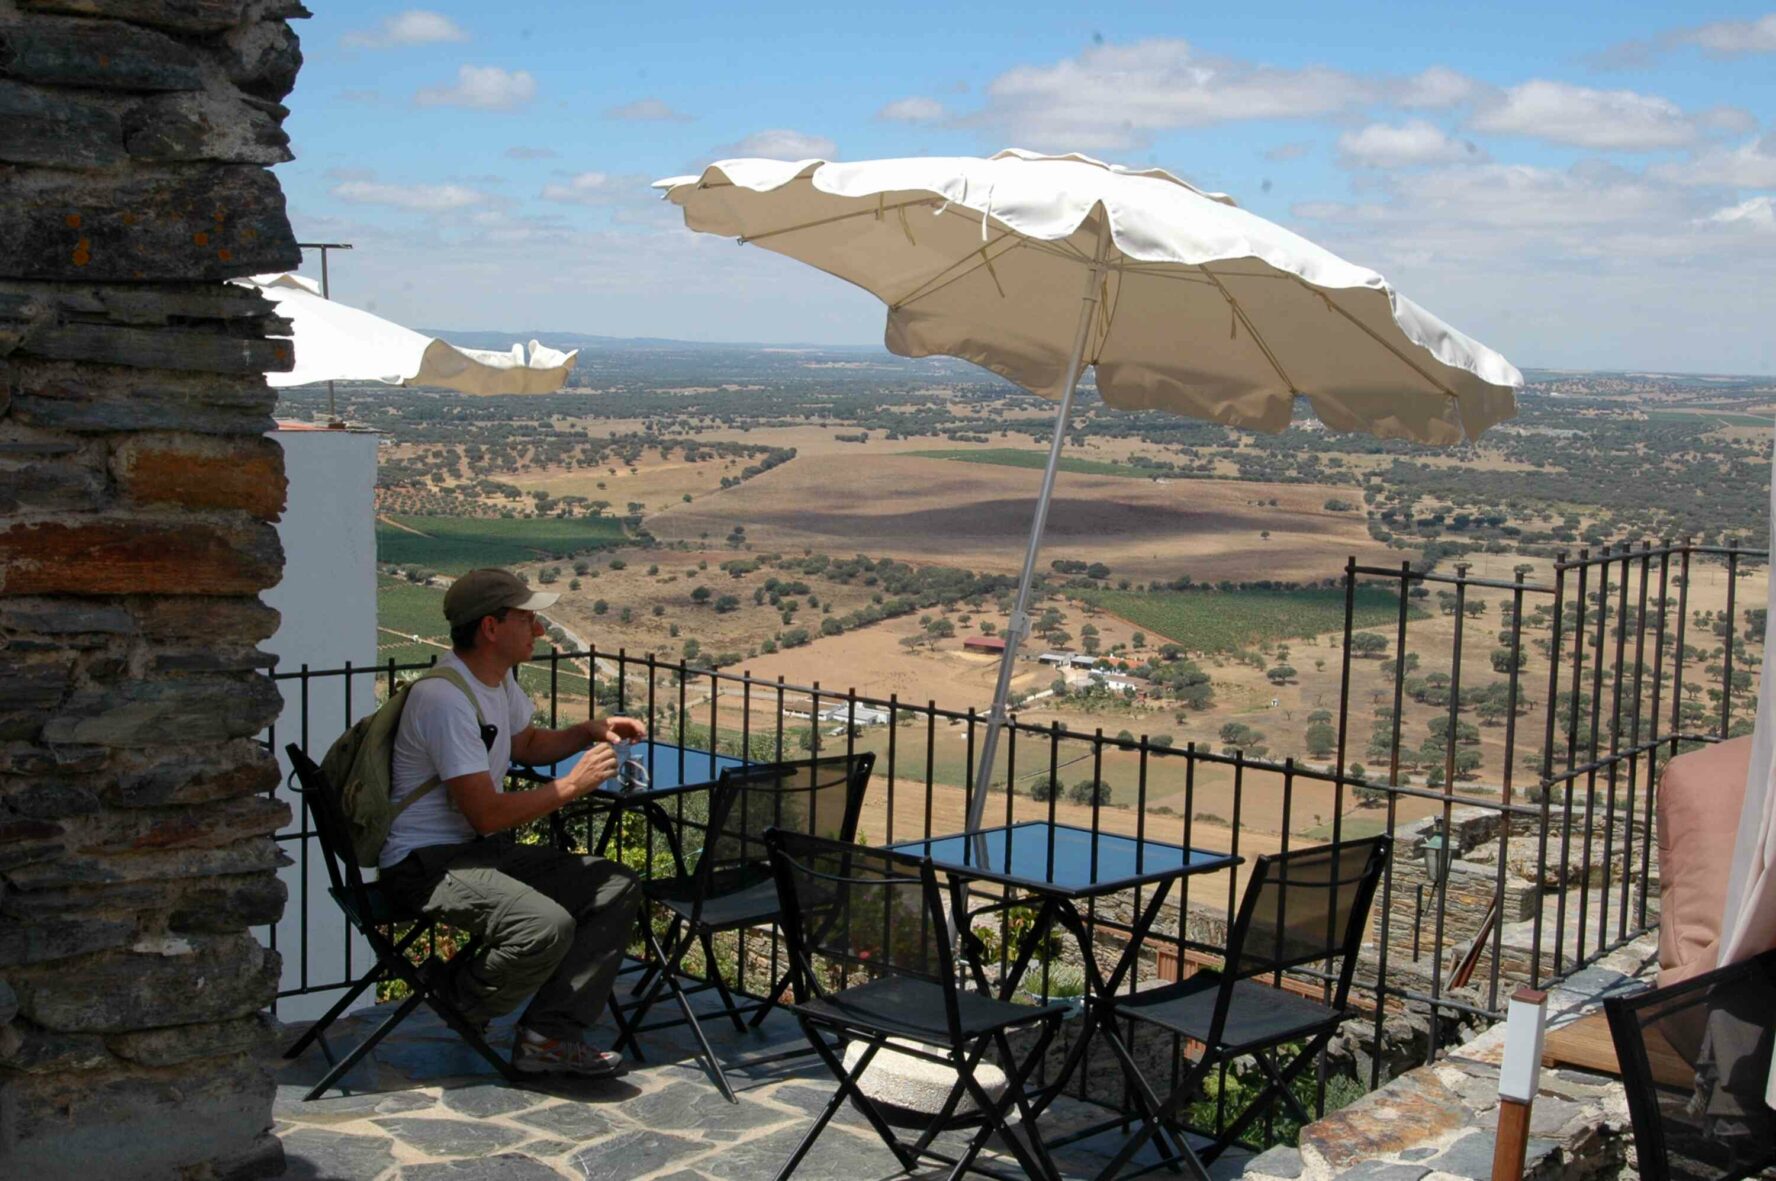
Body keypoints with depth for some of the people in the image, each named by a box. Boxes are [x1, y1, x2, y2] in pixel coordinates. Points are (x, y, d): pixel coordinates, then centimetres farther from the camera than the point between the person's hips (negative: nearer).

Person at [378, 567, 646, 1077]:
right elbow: (486, 813, -24)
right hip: (427, 862, -10)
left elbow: (526, 744, 30)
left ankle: (549, 1035, -8)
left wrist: (591, 730, 11)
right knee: (548, 925, -33)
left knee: (617, 886, -3)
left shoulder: (499, 680, 9)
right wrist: (573, 785, -15)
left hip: (483, 849, 10)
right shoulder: (445, 698, -22)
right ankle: (455, 998, -1)